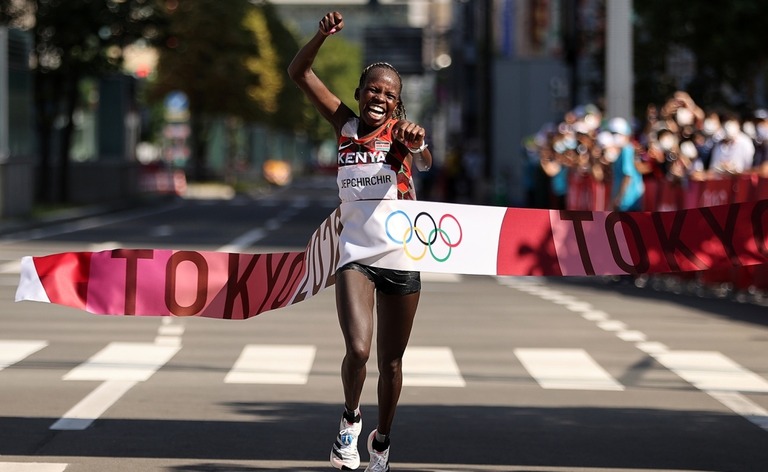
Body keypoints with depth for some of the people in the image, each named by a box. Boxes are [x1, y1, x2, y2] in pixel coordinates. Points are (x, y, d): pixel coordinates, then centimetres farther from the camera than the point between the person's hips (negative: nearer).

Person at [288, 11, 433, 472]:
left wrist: (419, 145, -48)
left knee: (390, 361, 10)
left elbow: (425, 163, -26)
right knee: (358, 350, -19)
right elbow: (300, 73, 3)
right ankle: (351, 419, 10)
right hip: (354, 249, 0)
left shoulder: (400, 133, -3)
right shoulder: (346, 125, 4)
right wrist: (324, 35, -13)